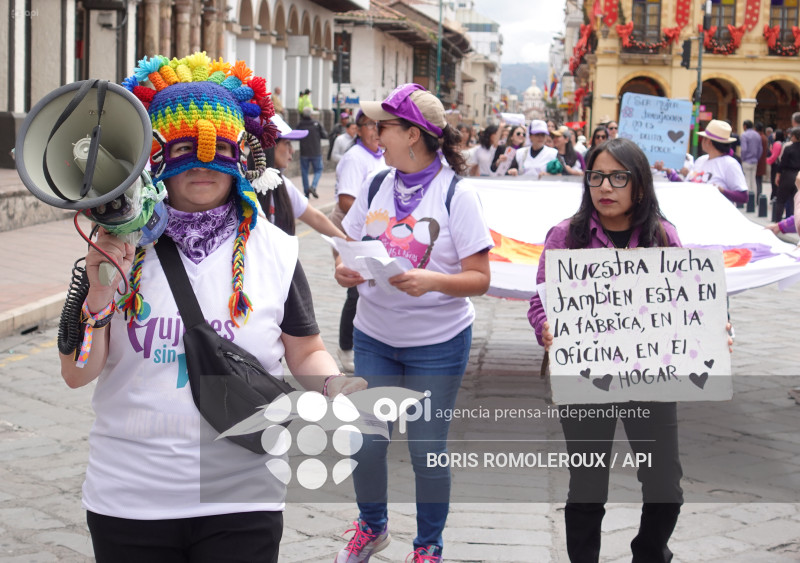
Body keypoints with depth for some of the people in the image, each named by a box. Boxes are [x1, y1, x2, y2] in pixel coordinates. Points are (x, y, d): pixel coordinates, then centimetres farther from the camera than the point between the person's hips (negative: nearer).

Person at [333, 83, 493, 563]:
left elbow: (480, 278, -13)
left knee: (427, 450, 4)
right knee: (366, 442, 9)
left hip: (437, 343, -4)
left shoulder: (457, 194, -11)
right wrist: (344, 271, -14)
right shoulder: (376, 186, 4)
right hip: (374, 337, 4)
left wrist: (435, 280, -32)